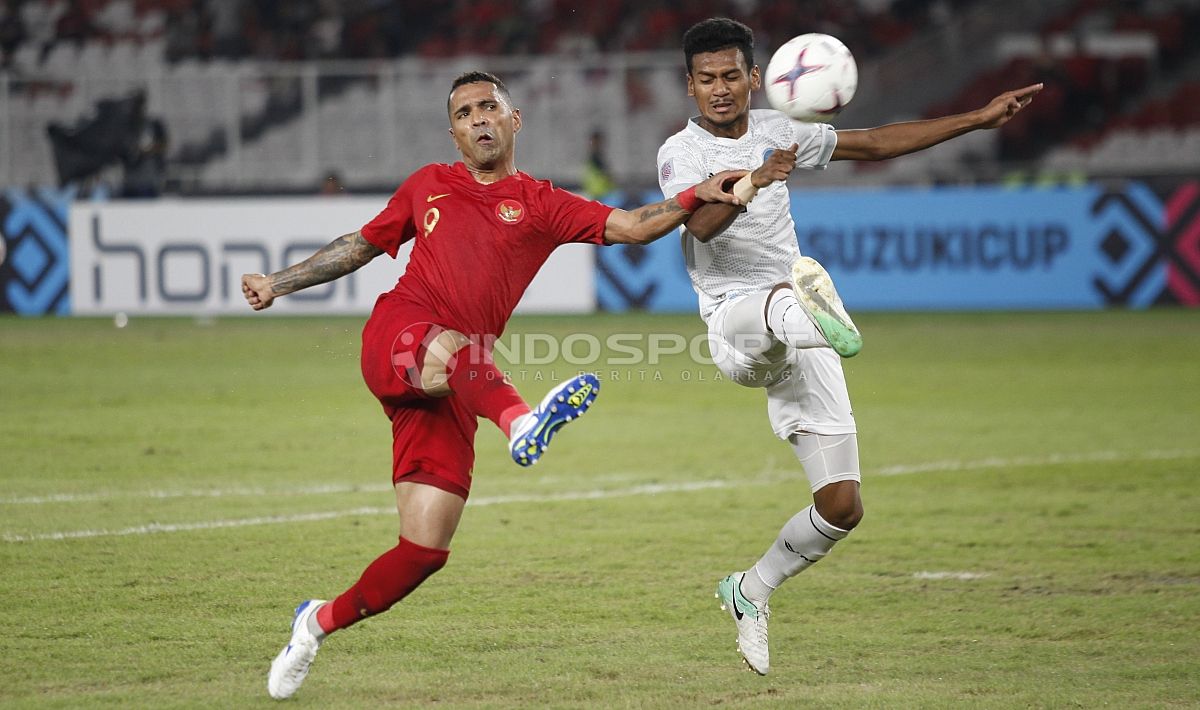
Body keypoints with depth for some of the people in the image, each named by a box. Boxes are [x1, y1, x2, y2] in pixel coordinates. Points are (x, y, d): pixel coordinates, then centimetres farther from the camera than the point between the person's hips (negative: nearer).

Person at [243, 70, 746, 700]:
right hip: (394, 337, -1)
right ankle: (520, 421, -71)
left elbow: (632, 227, 1)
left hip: (453, 388, 1)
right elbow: (360, 245, 32)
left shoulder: (539, 205, 13)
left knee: (426, 550, -3)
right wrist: (279, 283, 31)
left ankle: (320, 622, 18)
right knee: (449, 351, -40)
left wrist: (696, 197, -14)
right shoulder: (427, 186, 19)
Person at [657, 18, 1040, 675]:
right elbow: (702, 224, -22)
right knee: (781, 301, -43)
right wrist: (753, 183, -42)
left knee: (841, 506, 0)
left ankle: (750, 591, 22)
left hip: (801, 351, 5)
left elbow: (873, 144, 22)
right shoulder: (681, 153, -2)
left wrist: (978, 120, 18)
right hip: (733, 321, -5)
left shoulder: (774, 131, 15)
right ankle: (814, 312, -79)